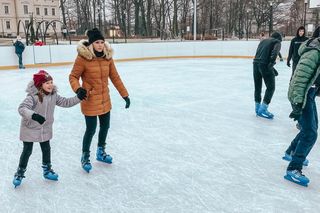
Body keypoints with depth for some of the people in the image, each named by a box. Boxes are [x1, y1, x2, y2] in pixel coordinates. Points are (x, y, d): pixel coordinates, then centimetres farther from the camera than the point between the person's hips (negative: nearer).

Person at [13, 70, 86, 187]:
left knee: (46, 149, 17)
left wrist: (78, 98, -9)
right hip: (30, 129, -6)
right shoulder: (33, 96, -26)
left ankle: (47, 170, 38)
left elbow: (65, 102, 2)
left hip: (45, 129, 6)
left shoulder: (53, 95, -5)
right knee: (27, 151, 8)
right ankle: (20, 173, 29)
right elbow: (22, 108, -36)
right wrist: (33, 115, -53)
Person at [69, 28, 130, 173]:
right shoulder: (83, 57, -17)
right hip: (90, 101, -6)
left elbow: (115, 77, 3)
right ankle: (85, 157, 27)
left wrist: (125, 95, 3)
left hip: (105, 100, 6)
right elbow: (73, 76, -9)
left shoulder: (107, 56, -2)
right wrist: (78, 89, -29)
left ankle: (101, 152, 42)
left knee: (105, 126, 17)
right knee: (91, 129, 0)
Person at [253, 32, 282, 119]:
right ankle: (263, 110, 2)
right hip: (265, 65, -6)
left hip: (256, 63, 7)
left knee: (257, 87, 15)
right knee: (271, 87, 4)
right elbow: (275, 52, -14)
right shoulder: (277, 42, 8)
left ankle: (257, 108, 24)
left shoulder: (263, 40, 26)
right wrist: (272, 62, -21)